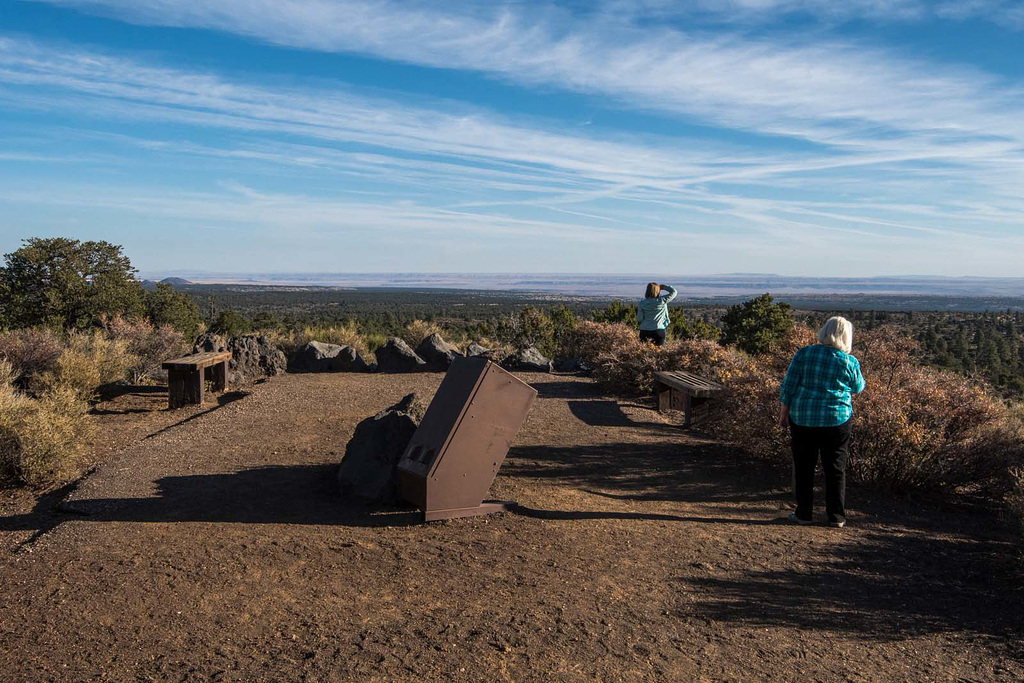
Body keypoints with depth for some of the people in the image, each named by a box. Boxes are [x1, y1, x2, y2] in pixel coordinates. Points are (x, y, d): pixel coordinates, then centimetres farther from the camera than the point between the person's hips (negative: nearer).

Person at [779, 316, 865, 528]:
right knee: (836, 469, 10)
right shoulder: (849, 362, -5)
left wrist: (785, 412, 6)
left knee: (803, 467, 10)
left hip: (803, 418, 1)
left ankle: (803, 514, 15)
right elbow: (858, 388, 11)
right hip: (836, 421, -1)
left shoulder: (804, 353, -3)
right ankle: (837, 517, 14)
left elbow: (789, 385, -3)